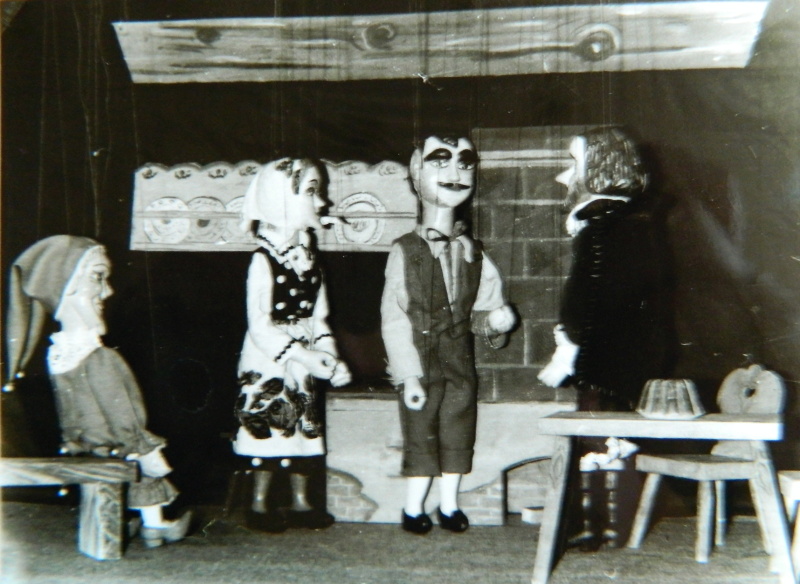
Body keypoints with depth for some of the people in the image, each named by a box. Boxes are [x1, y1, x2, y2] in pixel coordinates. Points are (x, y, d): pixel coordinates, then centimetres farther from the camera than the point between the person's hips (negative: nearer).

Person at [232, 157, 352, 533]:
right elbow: (260, 328, -20)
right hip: (268, 365, -7)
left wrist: (329, 358, -6)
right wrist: (304, 356, -23)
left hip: (302, 364, 7)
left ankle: (300, 503, 24)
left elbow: (318, 319, 9)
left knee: (304, 431, 12)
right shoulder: (263, 262, -16)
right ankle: (259, 505, 16)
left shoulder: (309, 261, 7)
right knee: (268, 431, 1)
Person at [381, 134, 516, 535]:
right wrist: (409, 375, -15)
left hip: (460, 363, 4)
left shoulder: (472, 253, 5)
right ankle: (414, 508, 19)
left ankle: (449, 505, 26)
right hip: (422, 363, -4)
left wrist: (495, 321, -14)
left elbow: (483, 308, 10)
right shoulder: (405, 251, -9)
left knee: (458, 434, 10)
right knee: (420, 435, 3)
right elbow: (394, 319, -11)